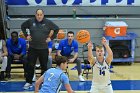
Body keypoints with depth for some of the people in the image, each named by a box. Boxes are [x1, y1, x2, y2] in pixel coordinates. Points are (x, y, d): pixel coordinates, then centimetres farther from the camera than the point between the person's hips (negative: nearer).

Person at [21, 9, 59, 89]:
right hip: (32, 48, 0)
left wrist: (51, 38, 1)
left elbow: (56, 29, 8)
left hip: (44, 48, 0)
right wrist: (26, 35, 6)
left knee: (44, 66, 8)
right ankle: (28, 82, 12)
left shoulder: (48, 22, -3)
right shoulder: (30, 21, -2)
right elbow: (23, 26, 15)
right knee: (30, 66, 2)